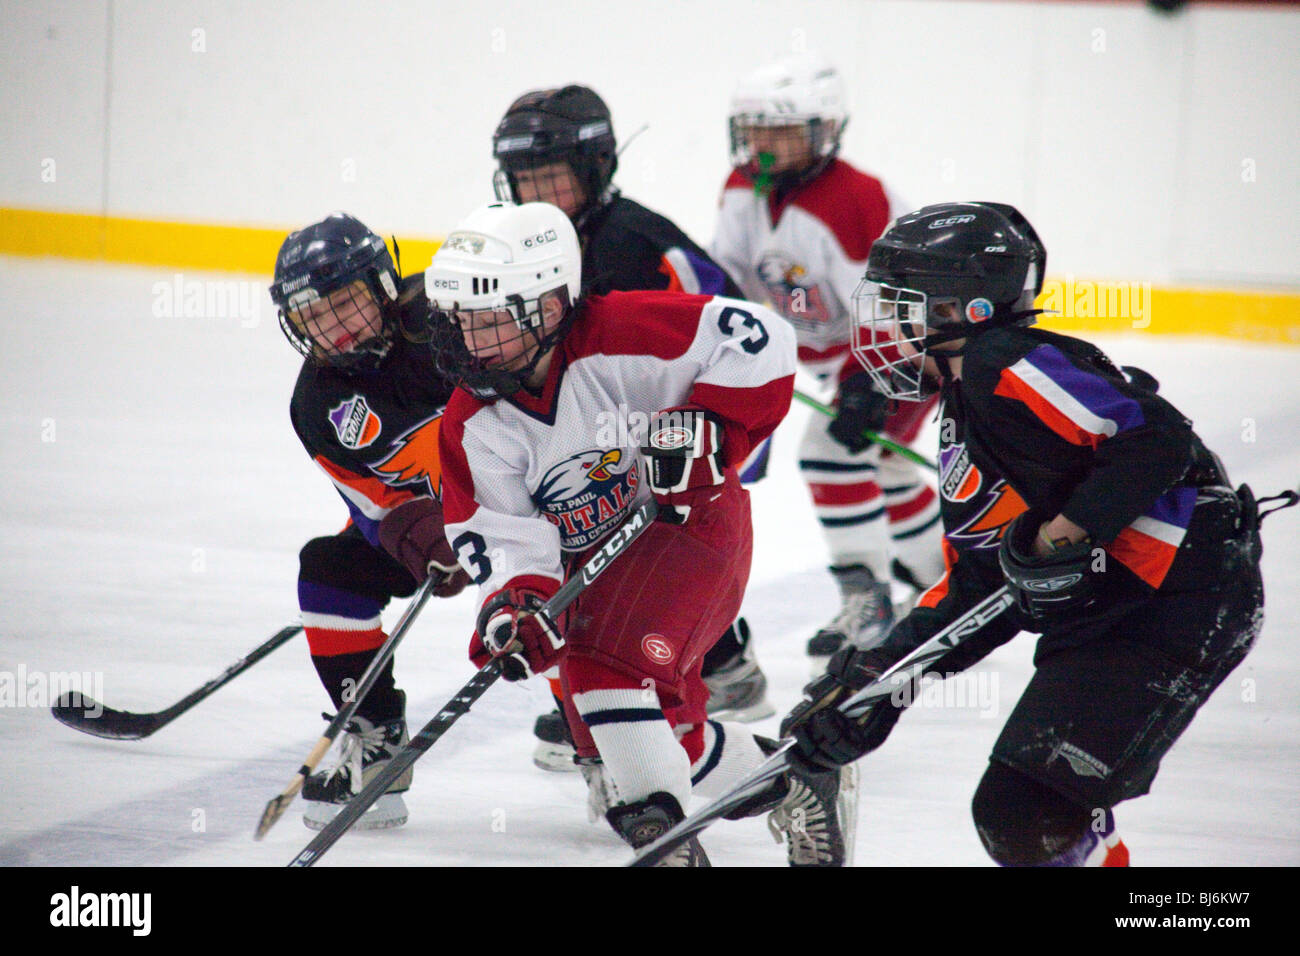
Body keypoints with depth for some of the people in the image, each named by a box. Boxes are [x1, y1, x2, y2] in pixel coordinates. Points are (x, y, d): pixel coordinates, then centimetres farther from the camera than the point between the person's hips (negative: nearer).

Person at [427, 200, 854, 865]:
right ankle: (793, 788, 29)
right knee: (664, 730, 6)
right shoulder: (474, 423, -9)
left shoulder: (622, 339, -25)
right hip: (589, 557, 6)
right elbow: (499, 532, -12)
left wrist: (707, 429, -30)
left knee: (608, 665, -30)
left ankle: (659, 826, -24)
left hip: (688, 520, -6)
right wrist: (513, 603, -31)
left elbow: (758, 342, -24)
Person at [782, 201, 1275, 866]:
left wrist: (1064, 536, -21)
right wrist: (882, 672, 11)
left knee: (1023, 812, -15)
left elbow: (1158, 440, -22)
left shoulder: (1006, 368, -11)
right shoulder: (963, 415, 21)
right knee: (1009, 810, 17)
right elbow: (975, 587, 20)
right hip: (1101, 624, 11)